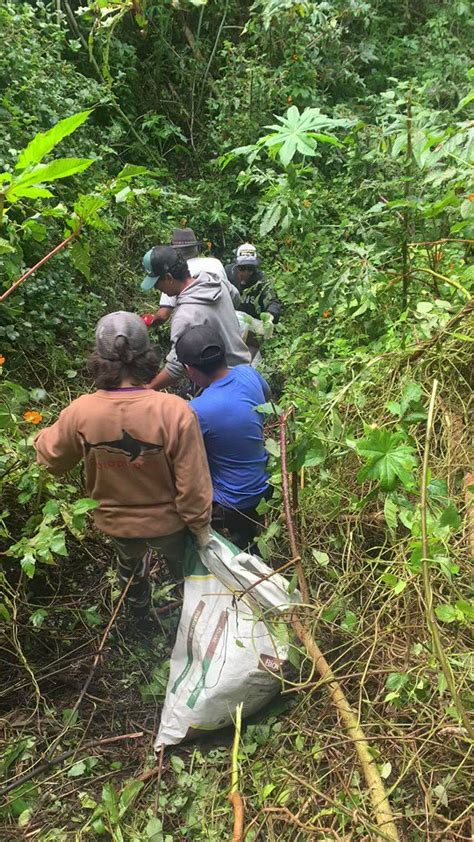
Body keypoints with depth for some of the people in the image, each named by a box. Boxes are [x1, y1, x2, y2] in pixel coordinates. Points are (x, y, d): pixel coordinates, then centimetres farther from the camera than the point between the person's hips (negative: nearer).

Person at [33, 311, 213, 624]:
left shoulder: (80, 412, -24)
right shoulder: (175, 411, -33)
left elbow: (52, 458, -3)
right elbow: (193, 483, -25)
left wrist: (42, 437, 20)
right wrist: (201, 524, -7)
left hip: (116, 523, 3)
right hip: (168, 522, -2)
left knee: (131, 566, 36)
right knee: (185, 566, 31)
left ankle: (140, 612, 65)